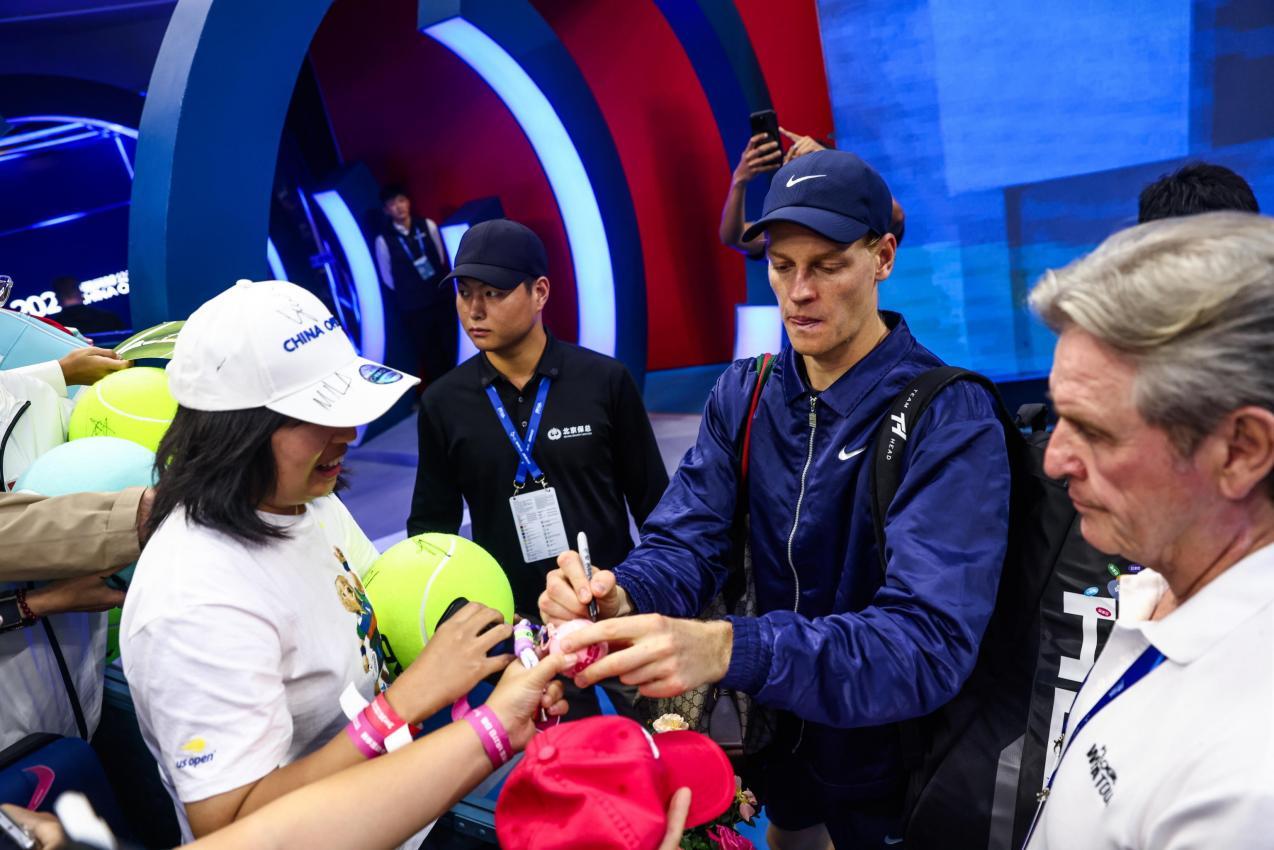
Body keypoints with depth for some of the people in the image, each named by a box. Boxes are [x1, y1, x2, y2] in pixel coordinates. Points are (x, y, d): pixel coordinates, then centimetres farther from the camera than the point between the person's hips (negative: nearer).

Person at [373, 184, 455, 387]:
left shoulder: (427, 226, -2)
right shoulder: (384, 239, -9)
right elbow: (388, 278, 0)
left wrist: (439, 284, 7)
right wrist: (408, 293, 7)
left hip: (441, 296, 2)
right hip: (413, 307, -2)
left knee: (450, 347, 10)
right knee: (428, 354, 9)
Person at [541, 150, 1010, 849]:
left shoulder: (950, 419, -23)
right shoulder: (741, 395, -5)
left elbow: (929, 640, -33)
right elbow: (685, 547, -12)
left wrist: (729, 649, -48)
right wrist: (620, 599, -35)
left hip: (895, 776, -4)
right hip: (771, 751, 5)